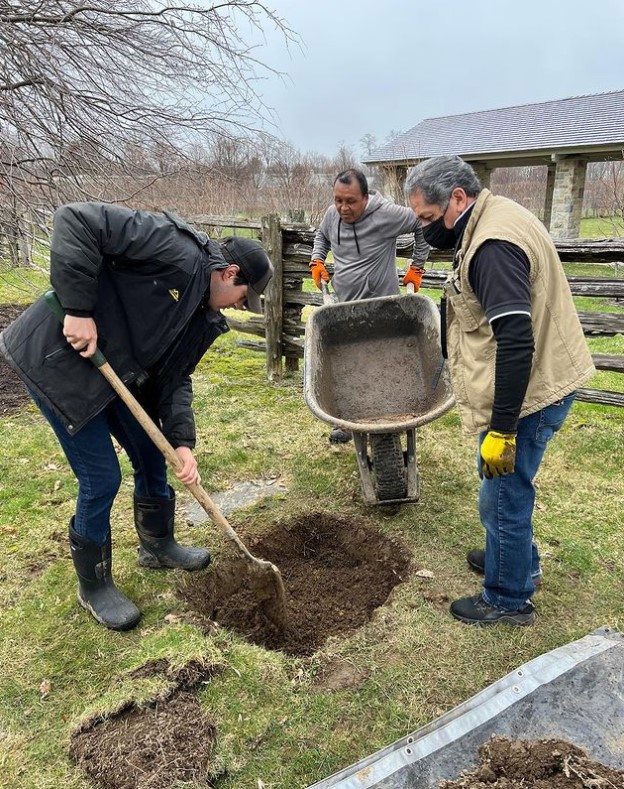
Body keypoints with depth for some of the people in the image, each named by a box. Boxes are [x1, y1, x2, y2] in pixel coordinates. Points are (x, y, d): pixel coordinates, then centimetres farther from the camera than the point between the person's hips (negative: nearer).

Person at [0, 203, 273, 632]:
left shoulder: (205, 318, 5)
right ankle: (94, 587, 19)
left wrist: (183, 442, -9)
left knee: (152, 457, 16)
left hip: (118, 370, 9)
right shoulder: (178, 251, -21)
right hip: (59, 359, -9)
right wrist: (79, 308, -30)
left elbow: (174, 377, 3)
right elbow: (77, 221, -26)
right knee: (102, 477, -4)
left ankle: (158, 545, 41)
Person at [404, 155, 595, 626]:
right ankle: (516, 560, 43)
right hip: (538, 381, 10)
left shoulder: (493, 246, -25)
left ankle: (509, 600, 23)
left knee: (503, 496, 3)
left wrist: (501, 429, -27)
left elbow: (516, 343, -30)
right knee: (500, 481, 23)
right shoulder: (493, 219, 9)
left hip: (528, 392, -10)